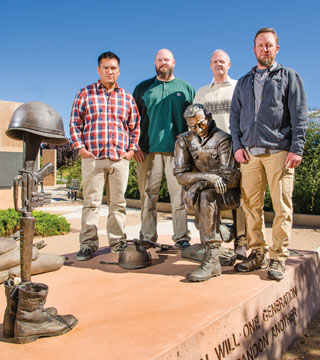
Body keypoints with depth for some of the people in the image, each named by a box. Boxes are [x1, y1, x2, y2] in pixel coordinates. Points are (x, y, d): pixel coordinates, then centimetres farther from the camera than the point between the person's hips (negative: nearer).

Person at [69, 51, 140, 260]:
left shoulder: (127, 98, 14)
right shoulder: (85, 94, 9)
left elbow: (135, 126, 16)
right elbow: (75, 123, 7)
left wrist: (132, 149, 5)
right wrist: (80, 147, -3)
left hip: (120, 159, 2)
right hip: (92, 157, -2)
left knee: (118, 202, 7)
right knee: (91, 202, 0)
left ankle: (118, 243, 17)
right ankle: (88, 245, 8)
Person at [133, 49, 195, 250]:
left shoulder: (186, 89, 15)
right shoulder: (143, 88, 15)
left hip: (177, 150, 0)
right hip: (148, 151, 1)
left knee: (179, 195, -1)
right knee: (148, 196, 3)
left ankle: (182, 237, 7)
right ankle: (147, 238, 12)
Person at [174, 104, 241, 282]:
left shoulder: (223, 139, -9)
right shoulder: (184, 140, 3)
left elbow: (232, 177, -15)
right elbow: (181, 175, -6)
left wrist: (200, 183, -26)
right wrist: (208, 177, -24)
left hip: (227, 193, -5)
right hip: (200, 193, 5)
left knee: (205, 195, -33)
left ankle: (211, 260, -34)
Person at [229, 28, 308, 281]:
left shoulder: (288, 76, 12)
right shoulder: (244, 82, 21)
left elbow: (299, 115, 3)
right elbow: (235, 115, 17)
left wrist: (297, 149, -7)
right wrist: (237, 145, 3)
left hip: (279, 151, -3)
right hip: (250, 153, 3)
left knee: (282, 206, -4)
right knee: (252, 205, 2)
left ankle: (278, 257, 5)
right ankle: (257, 254, 11)